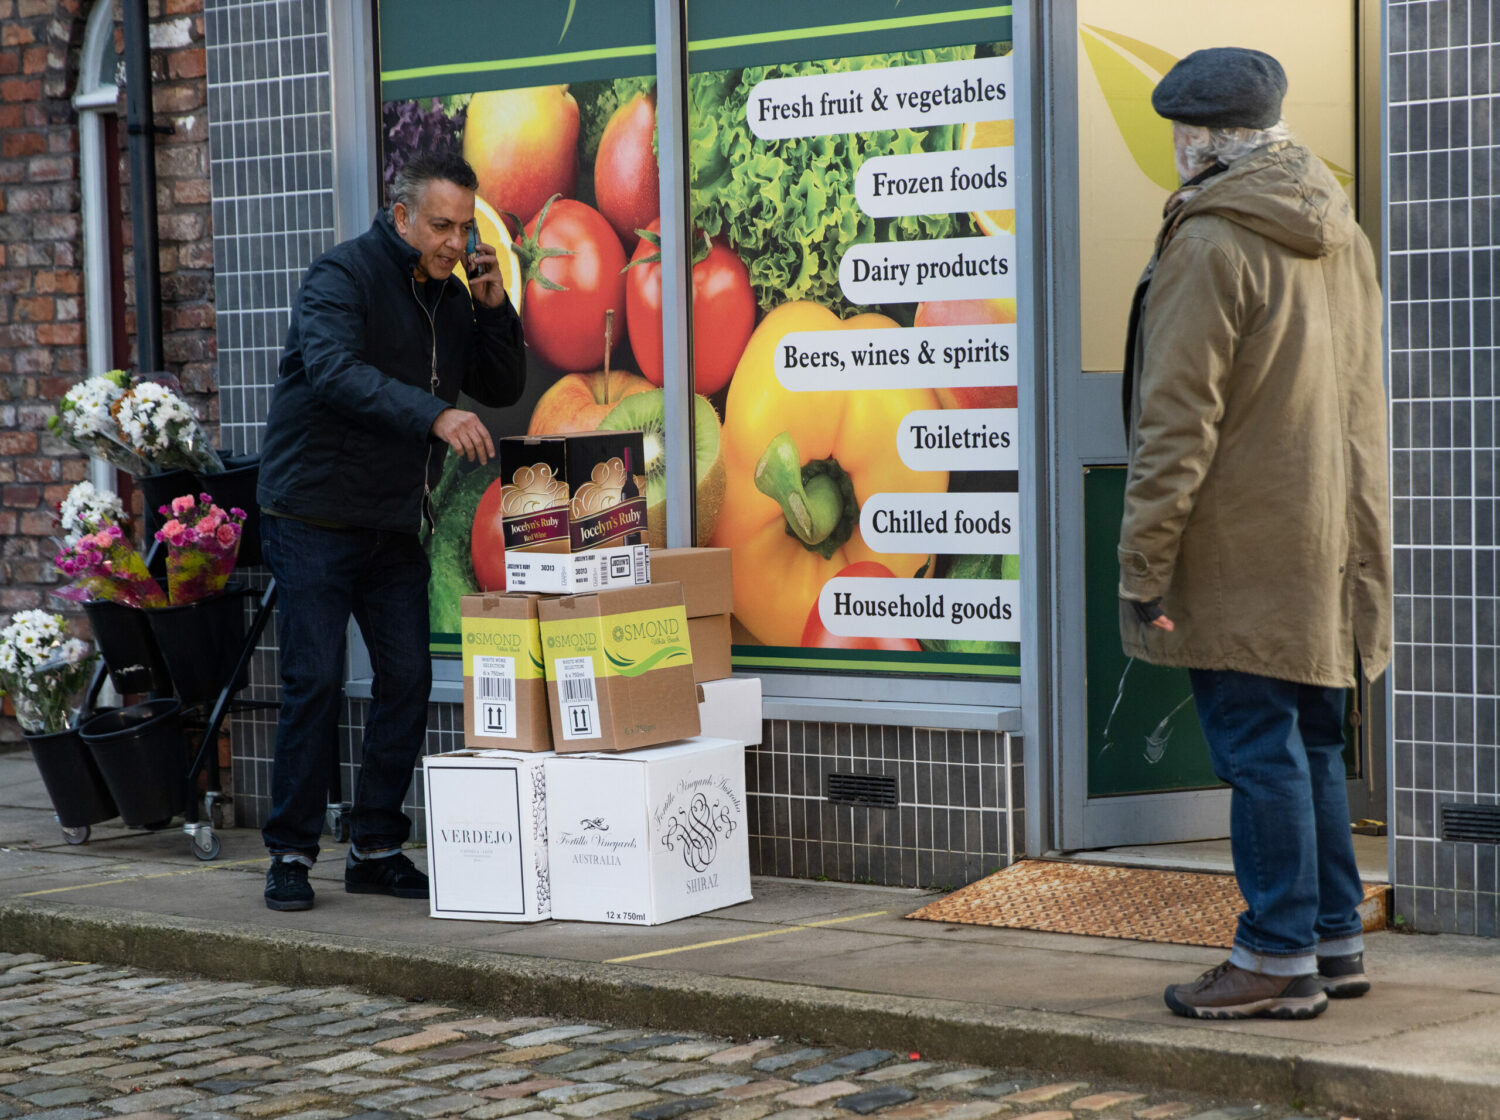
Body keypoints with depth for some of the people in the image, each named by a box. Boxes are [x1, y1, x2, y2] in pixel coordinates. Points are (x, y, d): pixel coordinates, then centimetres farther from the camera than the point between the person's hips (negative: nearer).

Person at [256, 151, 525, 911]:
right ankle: (290, 854, 2)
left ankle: (376, 848, 13)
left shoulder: (450, 297, 10)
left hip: (393, 526, 7)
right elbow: (334, 371, -30)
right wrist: (434, 414, -42)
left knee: (407, 677, 3)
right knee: (314, 682, -8)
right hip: (314, 515, -7)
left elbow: (503, 387, 11)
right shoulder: (343, 276, -13)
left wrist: (493, 303, -5)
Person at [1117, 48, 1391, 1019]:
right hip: (1333, 541, 8)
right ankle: (1334, 939, 21)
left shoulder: (1211, 245, -15)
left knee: (1259, 750, -3)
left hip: (1243, 556, -8)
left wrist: (1143, 565, -14)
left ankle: (1279, 958, 1)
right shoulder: (1342, 237, 12)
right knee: (1312, 745, 15)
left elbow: (1177, 422, -17)